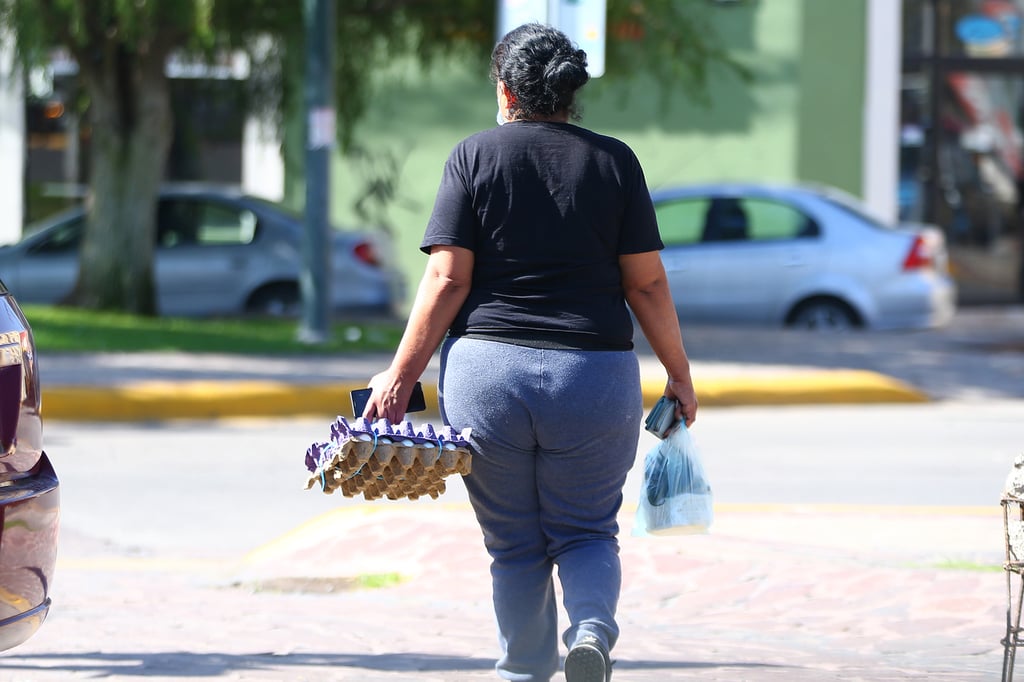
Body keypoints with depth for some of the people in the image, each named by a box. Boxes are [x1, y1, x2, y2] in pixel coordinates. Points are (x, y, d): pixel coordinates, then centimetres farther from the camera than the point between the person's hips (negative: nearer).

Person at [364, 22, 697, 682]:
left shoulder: (474, 156, 1)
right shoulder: (614, 160, 4)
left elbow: (448, 279, -5)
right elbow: (647, 282, 2)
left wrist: (402, 375, -1)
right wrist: (679, 374, 12)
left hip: (486, 373, 0)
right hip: (595, 377, 0)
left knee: (515, 545, 12)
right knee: (587, 533, 11)